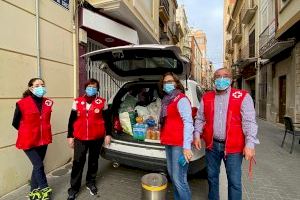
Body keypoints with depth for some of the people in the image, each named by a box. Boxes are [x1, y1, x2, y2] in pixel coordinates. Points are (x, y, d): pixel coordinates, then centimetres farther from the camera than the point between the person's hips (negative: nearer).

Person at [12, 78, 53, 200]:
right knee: (39, 165, -4)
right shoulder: (22, 103, -14)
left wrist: (43, 132, 13)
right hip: (28, 141, -4)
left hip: (43, 140, 4)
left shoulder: (48, 102, -1)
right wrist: (27, 132, 7)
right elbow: (15, 123, -1)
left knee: (37, 165, 16)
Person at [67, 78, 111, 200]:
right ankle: (74, 188, 24)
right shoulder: (77, 102, 2)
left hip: (97, 138, 0)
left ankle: (90, 182, 37)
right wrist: (70, 136, 3)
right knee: (78, 162, 5)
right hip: (80, 138, 0)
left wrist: (108, 134, 1)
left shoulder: (102, 102, -1)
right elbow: (72, 120, 5)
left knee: (93, 160, 16)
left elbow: (107, 119, 3)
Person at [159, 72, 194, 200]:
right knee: (172, 175, 19)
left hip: (179, 144, -9)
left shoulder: (181, 99, -11)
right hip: (169, 143, 9)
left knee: (179, 179, -5)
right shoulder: (167, 100, 15)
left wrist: (186, 146, -25)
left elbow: (188, 123, -20)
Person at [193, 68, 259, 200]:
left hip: (233, 146, -3)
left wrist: (250, 144, -16)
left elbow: (249, 122, -9)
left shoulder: (242, 97, -5)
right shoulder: (206, 98, 5)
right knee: (212, 177, 19)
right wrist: (197, 135, 0)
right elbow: (200, 119, 9)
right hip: (212, 145, 4)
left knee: (234, 181, 8)